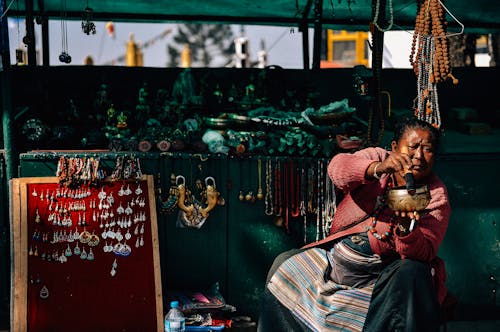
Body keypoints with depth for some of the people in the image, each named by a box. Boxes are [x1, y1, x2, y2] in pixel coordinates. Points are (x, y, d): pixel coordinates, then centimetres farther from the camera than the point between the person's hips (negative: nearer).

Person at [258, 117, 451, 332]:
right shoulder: (377, 157, 2)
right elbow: (337, 167, -20)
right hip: (336, 255, 3)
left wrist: (406, 226, -37)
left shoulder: (437, 195, -3)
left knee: (414, 273, -32)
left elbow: (424, 253, -14)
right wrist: (379, 168, -39)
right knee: (284, 264, -10)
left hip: (383, 270, -2)